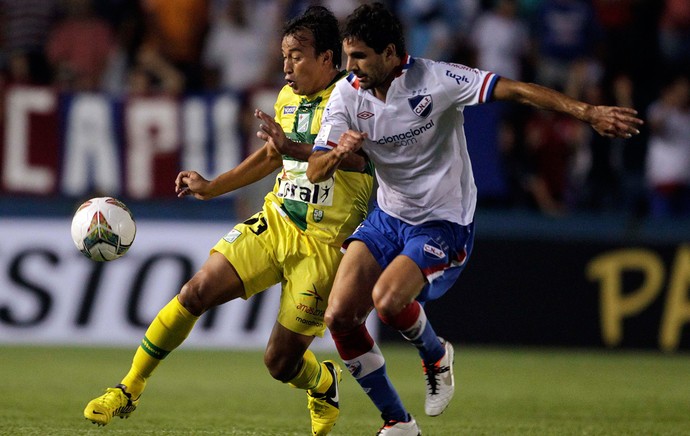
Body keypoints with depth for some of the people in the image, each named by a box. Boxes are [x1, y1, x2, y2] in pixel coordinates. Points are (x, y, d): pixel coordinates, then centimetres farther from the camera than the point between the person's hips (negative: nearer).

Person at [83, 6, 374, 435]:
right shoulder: (288, 98, 12)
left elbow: (356, 157, -29)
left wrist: (292, 148, -41)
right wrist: (211, 187, 22)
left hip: (323, 244, -6)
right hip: (274, 222, 6)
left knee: (281, 362, -4)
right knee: (198, 291, -13)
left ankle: (324, 384, 33)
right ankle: (129, 390, -2)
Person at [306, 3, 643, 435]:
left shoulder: (435, 79, -19)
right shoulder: (347, 95, -6)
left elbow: (516, 90, -23)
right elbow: (315, 172, -8)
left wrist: (589, 112, -33)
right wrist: (339, 153, -33)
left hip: (443, 223, -5)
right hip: (387, 218, 5)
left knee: (387, 301, -28)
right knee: (339, 316, -9)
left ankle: (436, 355, 8)